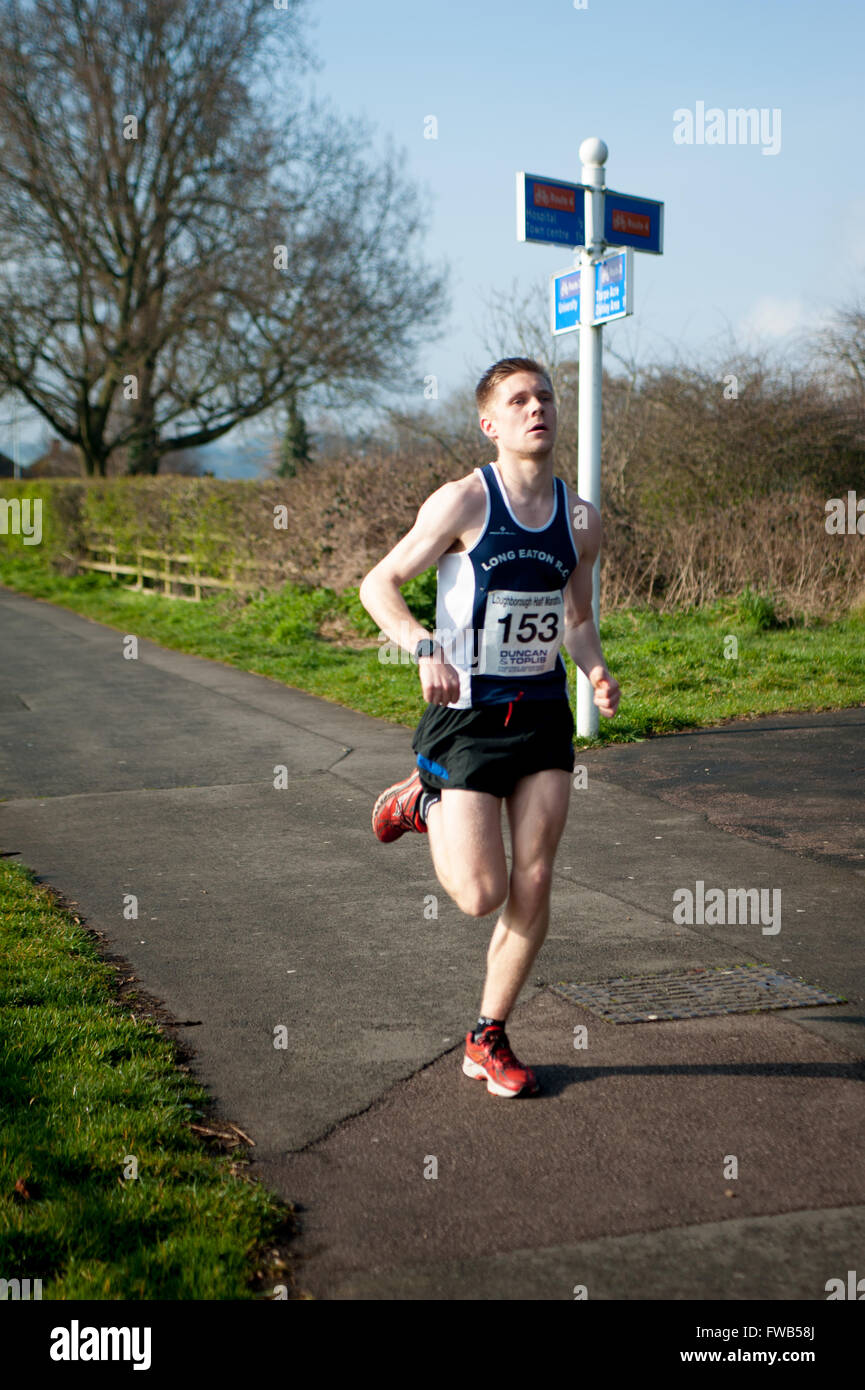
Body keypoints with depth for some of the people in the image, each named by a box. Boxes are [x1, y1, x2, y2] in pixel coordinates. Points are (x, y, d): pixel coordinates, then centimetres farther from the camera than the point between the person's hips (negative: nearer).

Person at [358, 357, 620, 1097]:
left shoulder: (581, 518, 5)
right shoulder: (464, 501, -10)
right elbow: (378, 585, -7)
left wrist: (597, 673, -4)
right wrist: (425, 647, -25)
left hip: (544, 713, 5)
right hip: (467, 714, -4)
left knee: (533, 885, 1)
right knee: (482, 893, -7)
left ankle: (488, 1039, 19)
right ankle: (423, 802, 24)